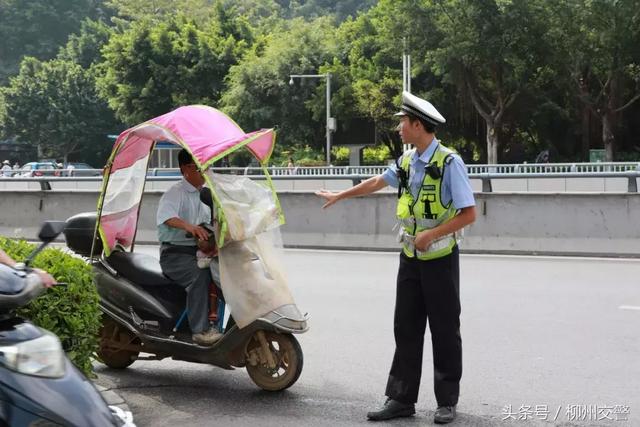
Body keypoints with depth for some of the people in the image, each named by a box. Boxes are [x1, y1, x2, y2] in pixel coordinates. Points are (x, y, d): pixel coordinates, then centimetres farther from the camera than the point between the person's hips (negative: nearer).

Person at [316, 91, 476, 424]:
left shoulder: (449, 162, -15)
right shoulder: (407, 161, 8)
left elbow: (469, 213, -16)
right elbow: (376, 182, 24)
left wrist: (431, 234, -21)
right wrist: (339, 196, 33)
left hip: (440, 259, -7)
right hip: (410, 258, 7)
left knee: (444, 331, 3)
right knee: (406, 328, 8)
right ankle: (401, 398, 15)